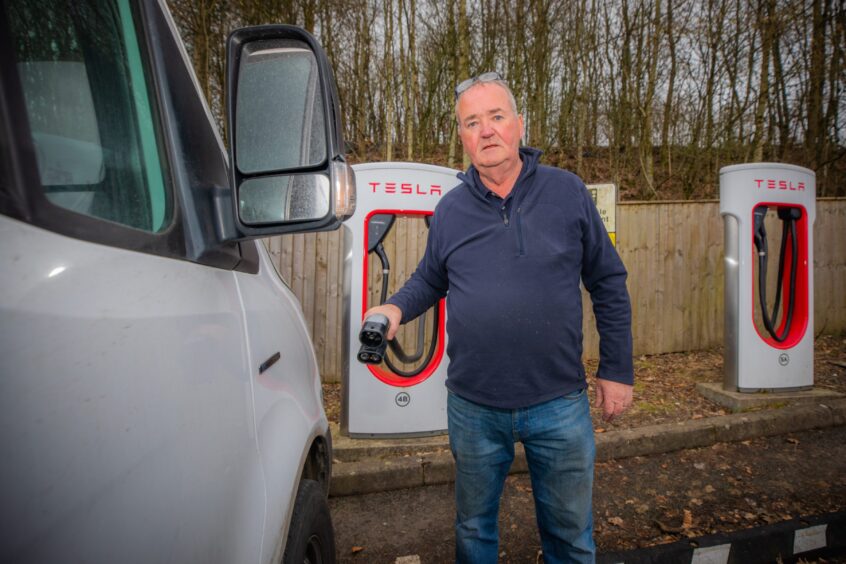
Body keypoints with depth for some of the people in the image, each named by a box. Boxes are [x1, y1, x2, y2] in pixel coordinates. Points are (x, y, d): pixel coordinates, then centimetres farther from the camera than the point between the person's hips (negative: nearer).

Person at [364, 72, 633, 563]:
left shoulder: (568, 193, -4)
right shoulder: (451, 209, 1)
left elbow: (609, 284, 0)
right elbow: (430, 280, 12)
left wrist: (617, 371, -1)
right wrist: (396, 308, -10)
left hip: (560, 404, -1)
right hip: (473, 407, 2)